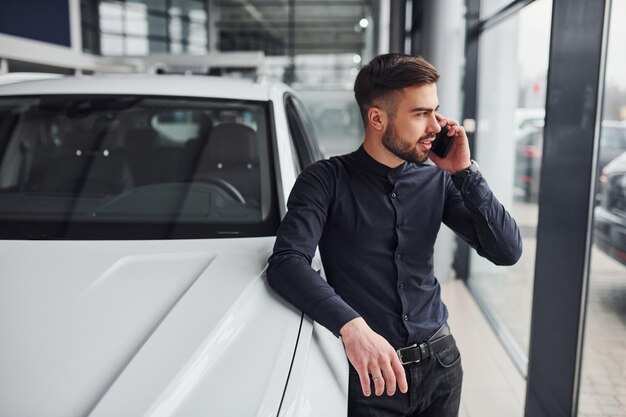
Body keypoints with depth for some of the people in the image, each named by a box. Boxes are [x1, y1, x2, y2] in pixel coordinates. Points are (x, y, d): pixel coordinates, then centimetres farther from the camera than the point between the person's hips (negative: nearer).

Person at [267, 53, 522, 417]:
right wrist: (352, 326, -37)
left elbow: (508, 251, -4)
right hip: (368, 373, -4)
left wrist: (464, 172, -12)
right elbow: (287, 263, -24)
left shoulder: (437, 181, 1)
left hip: (440, 362, 5)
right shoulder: (328, 181, -12)